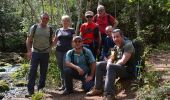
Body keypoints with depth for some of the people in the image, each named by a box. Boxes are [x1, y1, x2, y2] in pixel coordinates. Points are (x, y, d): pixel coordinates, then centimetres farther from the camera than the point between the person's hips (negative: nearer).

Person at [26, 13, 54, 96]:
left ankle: (41, 88, 22)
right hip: (35, 52, -2)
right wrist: (29, 51, -11)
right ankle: (30, 90, 0)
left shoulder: (50, 29, 3)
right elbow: (29, 40, -2)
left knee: (44, 71, 8)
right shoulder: (34, 27, -3)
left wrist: (49, 48, 0)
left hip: (45, 53, 3)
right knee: (33, 71, -6)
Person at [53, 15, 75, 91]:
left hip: (68, 50, -3)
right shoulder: (58, 30, 15)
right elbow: (55, 41, 20)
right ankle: (63, 84, 14)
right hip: (59, 51, 3)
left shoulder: (71, 30, 8)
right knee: (61, 68, 5)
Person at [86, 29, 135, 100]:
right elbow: (111, 59, 12)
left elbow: (123, 61, -23)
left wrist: (110, 65, -14)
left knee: (111, 67, -35)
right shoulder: (116, 47, 13)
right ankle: (97, 89, 4)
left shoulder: (128, 45, -13)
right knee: (99, 65, 5)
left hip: (127, 70, -9)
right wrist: (109, 64, -13)